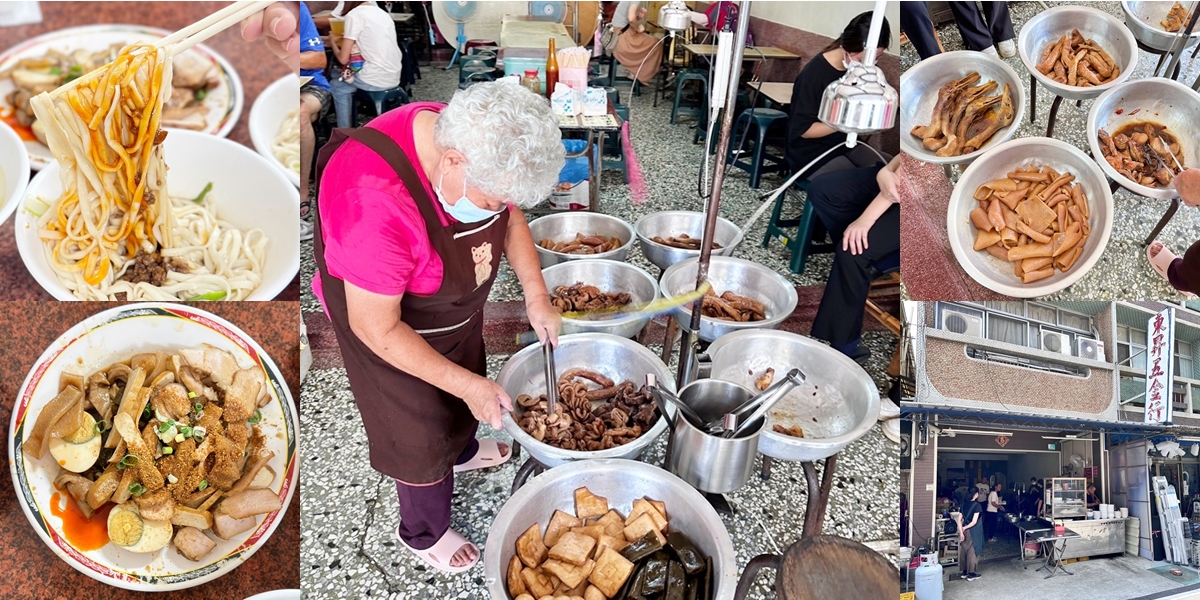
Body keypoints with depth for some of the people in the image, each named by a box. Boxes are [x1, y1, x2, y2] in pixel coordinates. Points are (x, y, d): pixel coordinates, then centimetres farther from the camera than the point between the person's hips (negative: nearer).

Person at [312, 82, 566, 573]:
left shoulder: (477, 142, -20)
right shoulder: (376, 201, -42)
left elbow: (512, 219, -1)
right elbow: (377, 329, -31)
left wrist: (536, 298, -10)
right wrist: (470, 386, -27)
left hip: (459, 307, 7)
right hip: (392, 330, -6)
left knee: (462, 391, 29)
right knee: (421, 434, 13)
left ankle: (462, 452, 63)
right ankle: (422, 533, 43)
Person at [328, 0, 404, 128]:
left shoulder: (354, 15, -8)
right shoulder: (380, 12, 15)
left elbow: (343, 59, -7)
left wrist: (333, 42, 12)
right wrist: (345, 38, 26)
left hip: (377, 79, -7)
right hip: (394, 77, 7)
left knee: (336, 86, 19)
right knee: (344, 77, 29)